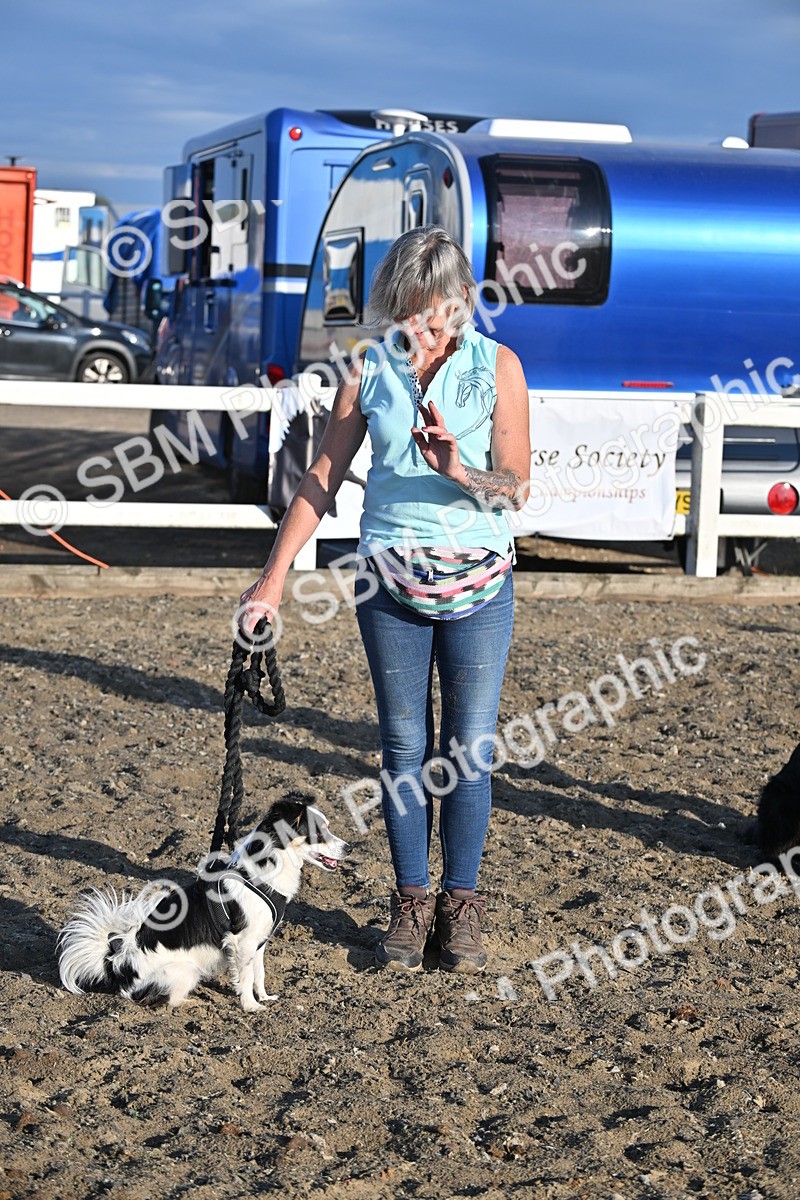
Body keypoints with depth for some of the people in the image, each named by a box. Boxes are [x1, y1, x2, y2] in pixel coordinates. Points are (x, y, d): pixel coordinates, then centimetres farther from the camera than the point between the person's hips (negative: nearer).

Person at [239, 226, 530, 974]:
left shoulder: (497, 367, -2)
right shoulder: (369, 373, 1)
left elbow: (516, 488, -5)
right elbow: (321, 481, 4)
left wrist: (458, 471, -25)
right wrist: (275, 575, -2)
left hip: (479, 582, -1)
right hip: (391, 582, 1)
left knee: (470, 749, 2)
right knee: (404, 748, 7)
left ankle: (460, 904, 14)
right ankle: (411, 903, 17)